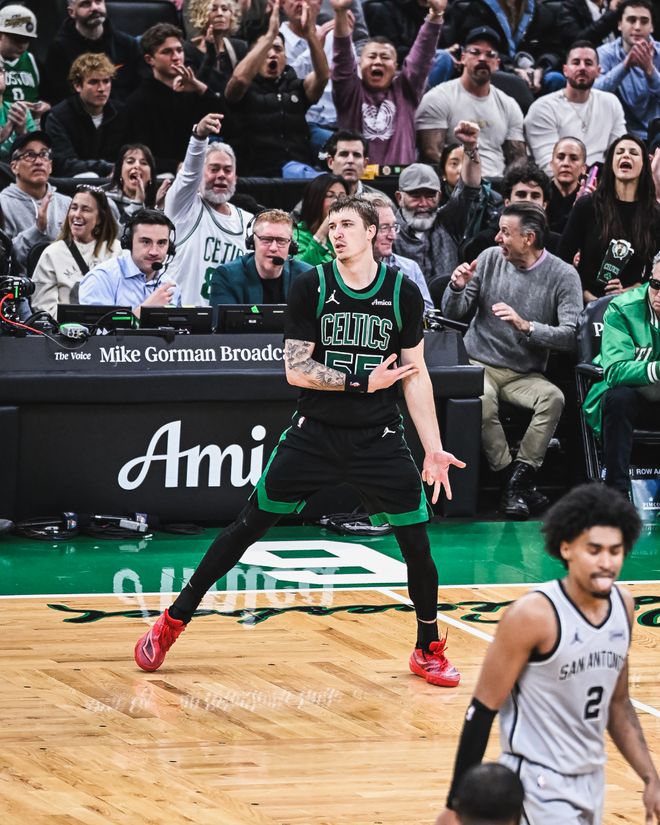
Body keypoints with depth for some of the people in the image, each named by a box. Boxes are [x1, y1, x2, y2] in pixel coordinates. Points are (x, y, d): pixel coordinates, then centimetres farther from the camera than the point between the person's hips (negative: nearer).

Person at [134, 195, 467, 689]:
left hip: (378, 439, 1)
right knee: (249, 527, 2)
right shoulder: (312, 287, -6)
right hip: (315, 434, 0)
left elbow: (415, 375, 2)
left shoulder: (403, 293, -3)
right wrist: (364, 381, -16)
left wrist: (433, 448, -3)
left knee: (417, 542, -4)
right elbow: (296, 369, -8)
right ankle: (173, 622, 13)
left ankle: (429, 649, 17)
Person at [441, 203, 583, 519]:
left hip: (525, 374, 0)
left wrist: (525, 326, -29)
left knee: (553, 397, -32)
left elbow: (570, 335, -17)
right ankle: (513, 481, -20)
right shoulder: (490, 259, 2)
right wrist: (457, 288, -15)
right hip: (479, 364, 0)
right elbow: (452, 314, 7)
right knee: (483, 400, -33)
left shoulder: (563, 276, -5)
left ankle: (520, 476, -22)